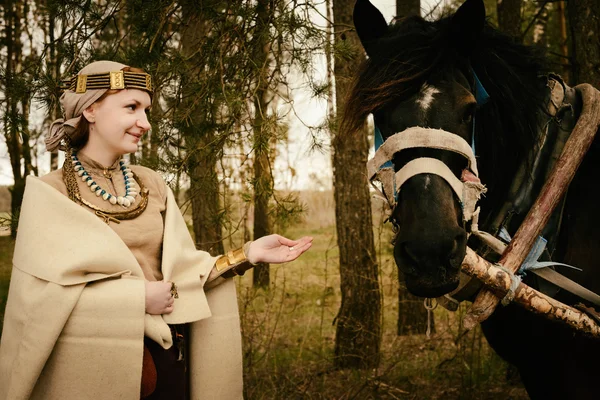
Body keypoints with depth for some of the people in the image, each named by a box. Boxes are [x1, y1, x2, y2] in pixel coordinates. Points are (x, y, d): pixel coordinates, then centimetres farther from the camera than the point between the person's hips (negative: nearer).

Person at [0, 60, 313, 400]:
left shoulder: (152, 186, 5)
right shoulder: (49, 194, -7)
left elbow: (177, 271, 3)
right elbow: (40, 295, -14)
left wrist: (248, 254, -8)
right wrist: (139, 297, -17)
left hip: (165, 357, 4)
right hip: (88, 365, -4)